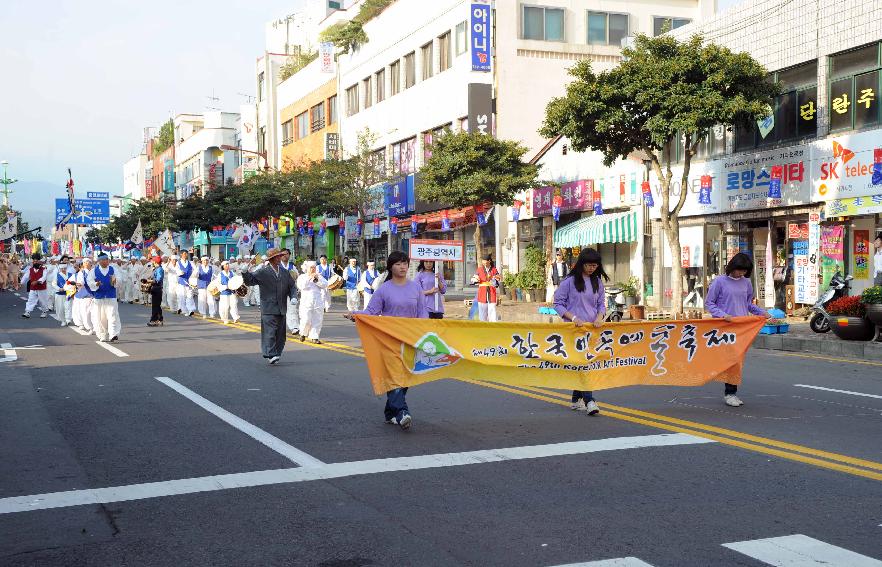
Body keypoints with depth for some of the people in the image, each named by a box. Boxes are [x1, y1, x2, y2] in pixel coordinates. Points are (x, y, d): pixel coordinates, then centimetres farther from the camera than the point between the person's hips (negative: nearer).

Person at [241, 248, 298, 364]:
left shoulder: (285, 272, 14)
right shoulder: (263, 272, -3)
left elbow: (292, 287, 17)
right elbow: (250, 280, -11)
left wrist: (293, 297, -1)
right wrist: (244, 272, -31)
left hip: (281, 309, 6)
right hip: (269, 309, -5)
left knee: (280, 333, 8)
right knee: (270, 332, -11)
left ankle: (277, 353, 17)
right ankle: (270, 354, -10)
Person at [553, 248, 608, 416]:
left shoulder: (597, 281, 11)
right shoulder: (570, 281, -5)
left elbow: (601, 302, 15)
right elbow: (558, 303, -4)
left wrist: (599, 317, -6)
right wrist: (573, 318, -15)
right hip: (575, 328, -5)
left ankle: (576, 400, 19)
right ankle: (589, 401, -19)